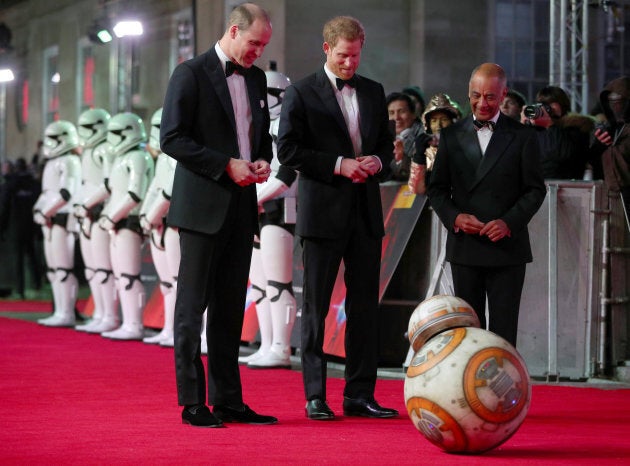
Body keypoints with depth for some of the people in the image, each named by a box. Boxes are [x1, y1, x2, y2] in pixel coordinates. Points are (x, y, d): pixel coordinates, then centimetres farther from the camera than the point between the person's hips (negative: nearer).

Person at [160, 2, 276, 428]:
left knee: (230, 307, 9)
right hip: (203, 206, -7)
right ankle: (192, 402, -2)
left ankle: (228, 400, 13)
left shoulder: (256, 78, 14)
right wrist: (226, 165, -16)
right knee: (192, 305, -3)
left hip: (241, 207, 7)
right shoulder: (192, 74, -7)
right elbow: (172, 138, -12)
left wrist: (262, 160, 4)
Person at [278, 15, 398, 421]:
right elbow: (288, 150, -8)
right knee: (316, 306, 0)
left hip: (366, 212, 5)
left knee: (365, 305, 5)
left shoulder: (373, 92, 13)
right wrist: (339, 165, -15)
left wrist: (377, 161, -3)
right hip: (323, 211, -5)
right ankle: (315, 397, 5)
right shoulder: (302, 93, -2)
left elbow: (386, 143, 20)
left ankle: (360, 394, 10)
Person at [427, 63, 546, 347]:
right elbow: (437, 188, 9)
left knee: (503, 331, -4)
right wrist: (454, 217, -11)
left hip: (507, 247, -2)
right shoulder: (451, 135, 10)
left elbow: (535, 189, 2)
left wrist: (509, 222, -14)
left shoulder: (522, 136, 4)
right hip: (464, 247, 2)